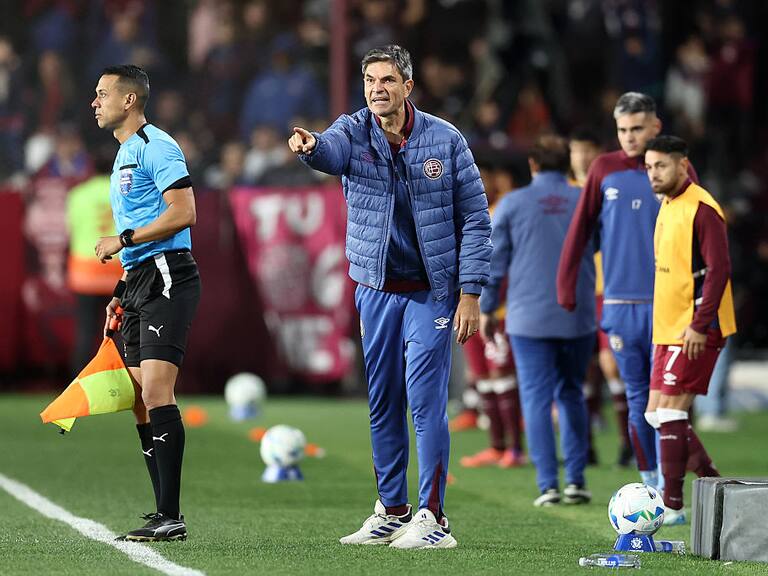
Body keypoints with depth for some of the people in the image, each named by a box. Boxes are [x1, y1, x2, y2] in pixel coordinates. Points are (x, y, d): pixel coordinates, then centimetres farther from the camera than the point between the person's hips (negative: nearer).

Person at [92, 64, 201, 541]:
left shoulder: (155, 146, -8)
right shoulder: (125, 155, 22)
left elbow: (183, 213, -18)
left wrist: (121, 240, -14)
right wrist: (122, 294, 22)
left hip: (166, 278, -10)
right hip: (139, 283, 10)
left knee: (156, 391, -17)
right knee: (141, 401, 7)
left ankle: (171, 517, -19)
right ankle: (165, 514, 11)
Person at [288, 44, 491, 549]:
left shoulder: (445, 140, -5)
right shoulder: (354, 132, -2)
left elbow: (476, 219, -3)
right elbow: (332, 150, -27)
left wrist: (470, 293, -9)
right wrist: (310, 146, -53)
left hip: (431, 293, -3)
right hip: (376, 291, 3)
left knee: (425, 400, -9)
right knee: (383, 404, 9)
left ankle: (433, 517, -6)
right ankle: (392, 512, 20)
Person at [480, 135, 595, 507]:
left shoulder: (512, 204, 0)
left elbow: (493, 261, 3)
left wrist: (486, 310, 12)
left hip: (529, 319, -2)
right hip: (578, 319, 2)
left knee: (537, 399, 1)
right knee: (571, 395, 15)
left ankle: (548, 485, -6)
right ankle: (576, 479, 7)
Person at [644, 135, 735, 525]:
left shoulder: (701, 208, -14)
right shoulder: (667, 206, 15)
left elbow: (718, 269, -19)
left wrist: (699, 324, -22)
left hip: (695, 330, -10)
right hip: (669, 328, 10)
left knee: (669, 410, -11)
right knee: (658, 413, 10)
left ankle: (673, 505, -7)